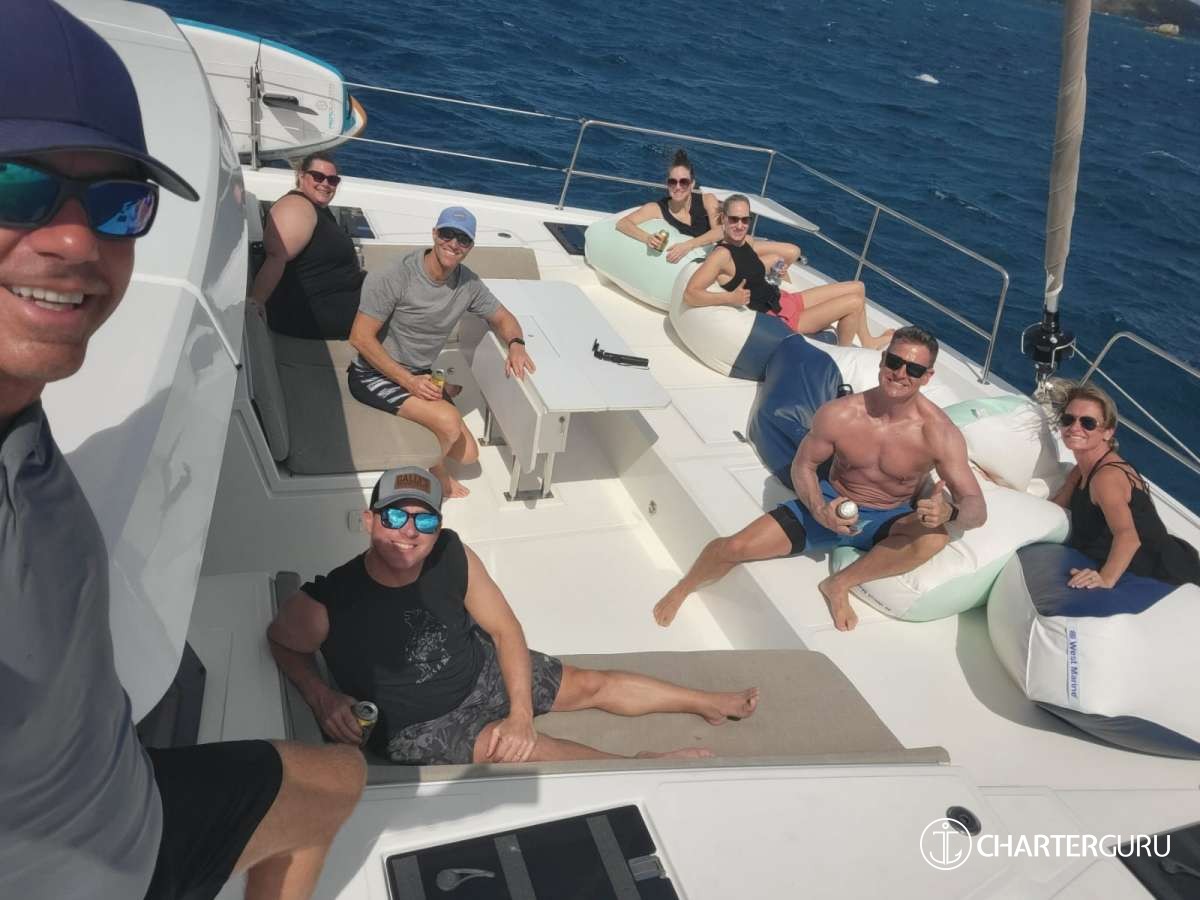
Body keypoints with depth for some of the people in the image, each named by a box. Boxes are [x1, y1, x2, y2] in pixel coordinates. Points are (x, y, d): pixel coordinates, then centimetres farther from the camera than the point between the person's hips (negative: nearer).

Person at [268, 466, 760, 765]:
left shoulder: (453, 556, -21)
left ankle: (712, 703, 32)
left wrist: (522, 711, -16)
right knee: (519, 749, -29)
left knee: (595, 683, 9)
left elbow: (505, 629, -9)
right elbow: (280, 640, -6)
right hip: (419, 728, -4)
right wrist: (320, 695, -22)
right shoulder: (325, 603, -30)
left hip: (482, 671, 4)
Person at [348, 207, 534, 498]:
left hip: (419, 377, 7)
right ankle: (435, 474, 3)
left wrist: (516, 344, -14)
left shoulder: (469, 284, -5)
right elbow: (360, 337, -20)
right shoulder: (396, 277, -22)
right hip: (375, 376, -6)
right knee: (449, 420, -28)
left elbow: (503, 318, 10)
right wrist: (408, 381, -25)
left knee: (467, 454, 2)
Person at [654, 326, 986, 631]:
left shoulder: (939, 433, -22)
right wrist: (820, 510, -22)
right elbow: (803, 465, -2)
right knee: (736, 547, -14)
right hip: (832, 505, 1)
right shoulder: (838, 415, -18)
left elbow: (976, 508, -20)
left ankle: (840, 584, -14)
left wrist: (949, 512, -46)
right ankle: (681, 589, 20)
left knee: (936, 537, -36)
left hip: (888, 521, 0)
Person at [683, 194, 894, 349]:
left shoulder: (746, 242, 2)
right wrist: (731, 298, -35)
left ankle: (868, 343, 37)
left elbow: (793, 251, 17)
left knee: (858, 287, 16)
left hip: (785, 301, 9)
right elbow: (690, 295, -34)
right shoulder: (722, 255, -23)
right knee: (854, 303, -9)